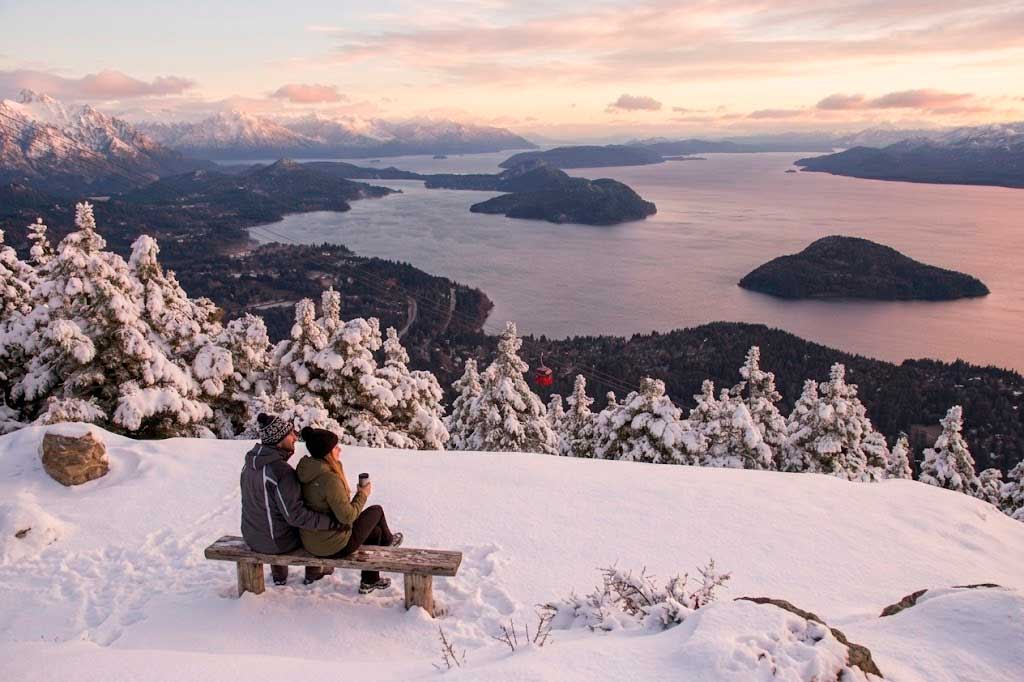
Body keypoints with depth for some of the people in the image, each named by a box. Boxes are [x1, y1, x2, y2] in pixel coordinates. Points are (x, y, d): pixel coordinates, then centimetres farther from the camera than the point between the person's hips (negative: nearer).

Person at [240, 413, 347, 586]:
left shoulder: (251, 462, -4)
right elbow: (296, 516, -29)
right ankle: (312, 574, 40)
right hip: (277, 542, -6)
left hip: (251, 537, 6)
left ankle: (279, 576, 45)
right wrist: (334, 522, -27)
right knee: (312, 525, 20)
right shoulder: (281, 471, -29)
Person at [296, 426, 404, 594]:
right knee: (376, 511, 13)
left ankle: (369, 581, 41)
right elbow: (347, 516, -24)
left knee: (375, 531, 27)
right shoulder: (329, 479, -30)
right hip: (333, 546, -8)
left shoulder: (304, 471, -2)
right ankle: (387, 539, 45)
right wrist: (363, 494, -10)